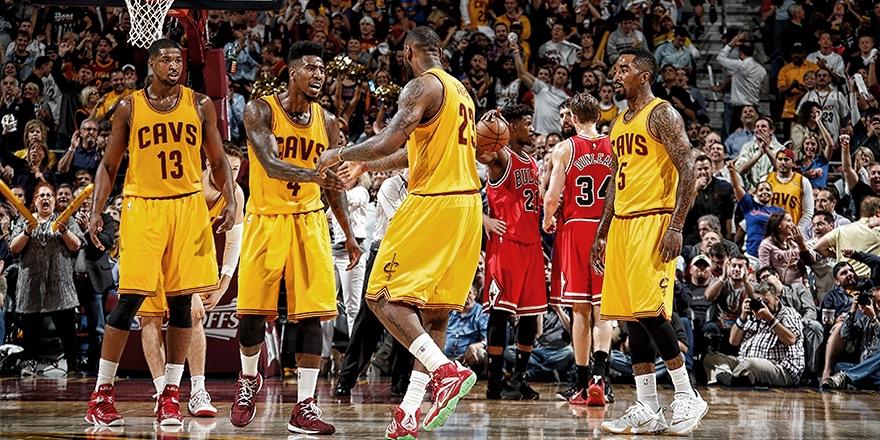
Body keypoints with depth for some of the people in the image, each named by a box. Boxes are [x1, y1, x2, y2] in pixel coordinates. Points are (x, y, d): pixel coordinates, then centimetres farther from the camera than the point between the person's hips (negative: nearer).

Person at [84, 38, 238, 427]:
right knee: (130, 299, -7)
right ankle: (101, 393, 0)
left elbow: (217, 160, 11)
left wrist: (230, 202, -4)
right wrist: (96, 211, -4)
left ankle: (170, 395, 7)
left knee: (180, 301, 1)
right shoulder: (129, 108, 3)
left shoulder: (200, 104, 7)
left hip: (188, 207, 2)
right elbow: (109, 164, 8)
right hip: (142, 206, -2)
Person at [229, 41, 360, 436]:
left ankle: (304, 406, -4)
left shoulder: (327, 122, 4)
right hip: (266, 220, -3)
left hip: (309, 222, 3)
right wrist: (313, 175, -43)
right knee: (253, 310, 0)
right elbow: (271, 165, -26)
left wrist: (348, 234, 15)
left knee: (311, 314, -6)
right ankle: (249, 380, 29)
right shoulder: (260, 111, -10)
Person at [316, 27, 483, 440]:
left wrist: (341, 154, -6)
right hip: (467, 202, 9)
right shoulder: (459, 90, 21)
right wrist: (363, 166, 35)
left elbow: (391, 140, -20)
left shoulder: (423, 85, -8)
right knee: (435, 310, 8)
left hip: (432, 204, -9)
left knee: (384, 298, -4)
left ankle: (445, 370, -21)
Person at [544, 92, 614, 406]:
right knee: (602, 309, 5)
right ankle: (598, 373, -16)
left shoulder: (565, 149, -4)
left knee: (580, 309, 5)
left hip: (575, 228, -2)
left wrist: (547, 222, 10)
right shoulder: (615, 148, 4)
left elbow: (552, 197, -9)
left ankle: (582, 384, 7)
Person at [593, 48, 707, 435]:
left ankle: (688, 398, -6)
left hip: (653, 222, -9)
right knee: (631, 316, 5)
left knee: (650, 312, -15)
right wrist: (601, 233, 21)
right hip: (622, 223, 9)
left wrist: (676, 227, -21)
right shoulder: (619, 124, 19)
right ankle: (647, 410, 7)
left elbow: (688, 172, -14)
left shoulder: (662, 115, -7)